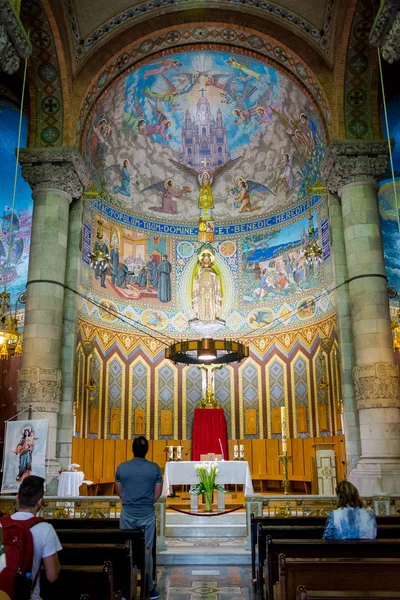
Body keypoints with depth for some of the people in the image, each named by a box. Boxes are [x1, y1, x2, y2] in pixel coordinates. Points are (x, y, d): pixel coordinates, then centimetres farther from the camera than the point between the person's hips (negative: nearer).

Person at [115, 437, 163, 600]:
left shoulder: (121, 467, -7)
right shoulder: (155, 468, -9)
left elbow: (119, 491, 5)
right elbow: (158, 493, -1)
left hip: (127, 515, 0)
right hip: (147, 515, 0)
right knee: (147, 552, 11)